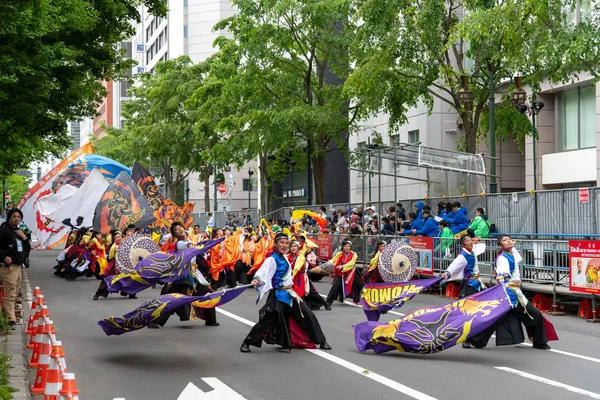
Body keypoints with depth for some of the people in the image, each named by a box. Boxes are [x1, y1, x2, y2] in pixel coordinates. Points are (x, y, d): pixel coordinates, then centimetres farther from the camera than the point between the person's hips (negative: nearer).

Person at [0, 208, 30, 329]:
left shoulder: (19, 232, 17)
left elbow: (28, 248, 17)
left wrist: (24, 238, 1)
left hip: (18, 265, 9)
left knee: (14, 293, 15)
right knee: (10, 295, -11)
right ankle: (11, 320, -13)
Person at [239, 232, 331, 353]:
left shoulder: (284, 258, 10)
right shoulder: (272, 259, -16)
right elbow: (263, 270, -37)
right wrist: (257, 279, -55)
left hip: (289, 293, 8)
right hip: (278, 294, -8)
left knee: (307, 315, 8)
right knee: (267, 320, -15)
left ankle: (321, 341, 22)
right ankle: (246, 342, -3)